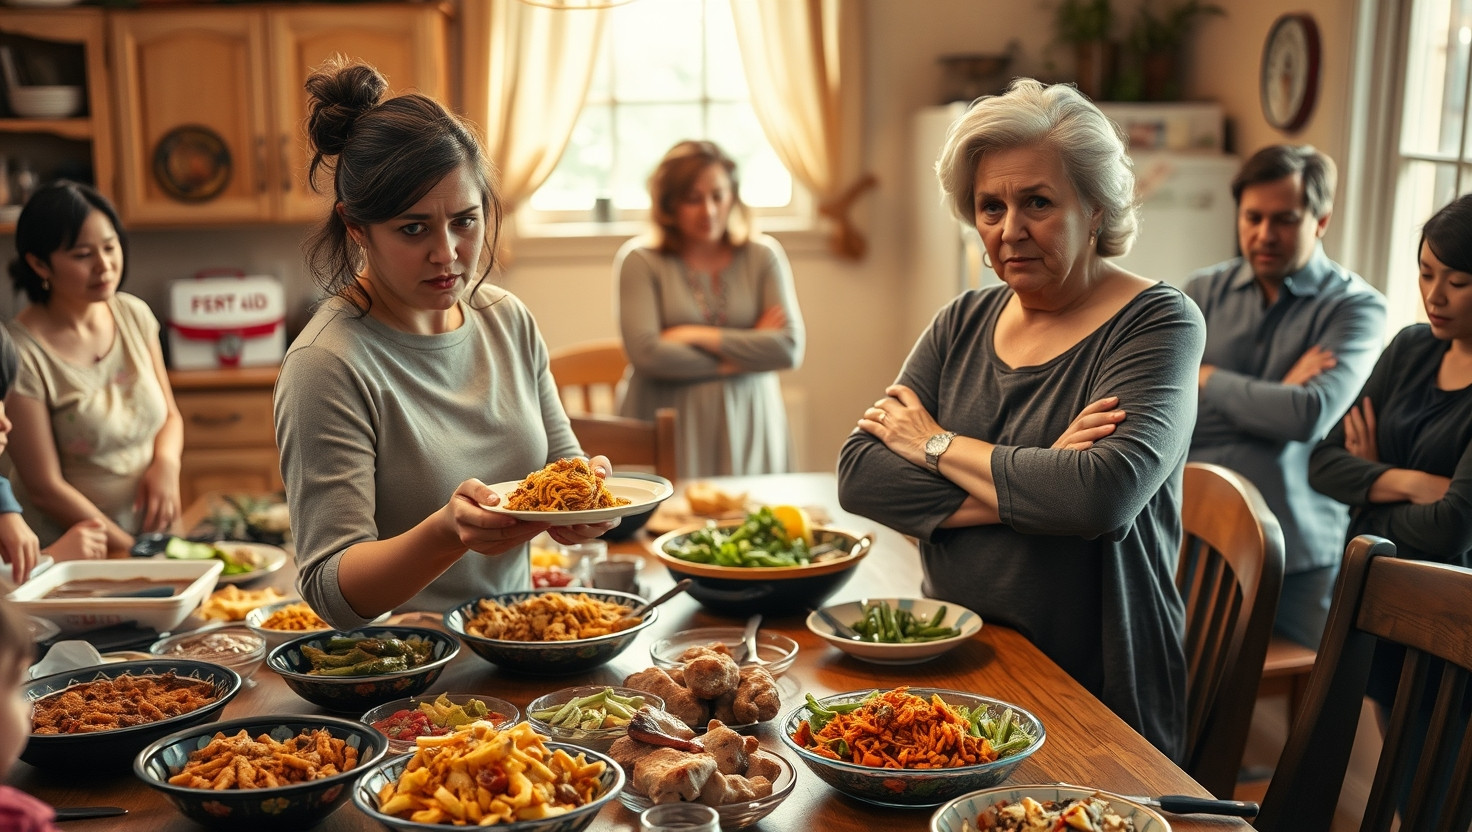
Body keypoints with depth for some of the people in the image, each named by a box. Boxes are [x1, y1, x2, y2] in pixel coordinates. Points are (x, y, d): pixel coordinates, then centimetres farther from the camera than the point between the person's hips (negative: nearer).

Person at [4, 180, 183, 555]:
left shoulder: (134, 314, 4)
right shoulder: (21, 354, -12)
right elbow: (45, 488, -11)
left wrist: (166, 461, -7)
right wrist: (132, 551, -13)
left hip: (154, 533, 5)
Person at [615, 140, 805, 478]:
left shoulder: (763, 256, 9)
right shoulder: (639, 260, 2)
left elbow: (790, 349, -2)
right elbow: (645, 353, -11)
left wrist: (698, 336, -6)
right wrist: (742, 355, -5)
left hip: (746, 429, 2)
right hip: (671, 434, -2)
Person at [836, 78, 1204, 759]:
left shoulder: (1157, 322, -7)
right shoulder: (965, 321, 8)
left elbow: (1103, 495, -26)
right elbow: (859, 475, -3)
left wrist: (936, 443, -11)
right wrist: (1028, 485, -16)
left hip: (1094, 697, -4)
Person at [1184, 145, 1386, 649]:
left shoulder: (1356, 306, -3)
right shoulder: (1205, 292, 6)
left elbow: (1310, 415, -19)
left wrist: (1206, 378, -7)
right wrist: (1273, 399, -12)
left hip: (1298, 555, -2)